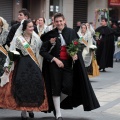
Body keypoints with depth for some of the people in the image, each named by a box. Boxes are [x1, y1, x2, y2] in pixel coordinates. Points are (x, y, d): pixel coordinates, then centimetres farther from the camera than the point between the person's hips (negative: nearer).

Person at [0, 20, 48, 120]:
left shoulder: (36, 38, 7)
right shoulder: (18, 39, 1)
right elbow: (11, 52, 0)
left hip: (33, 66, 2)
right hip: (21, 65, -2)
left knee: (34, 85, -5)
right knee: (22, 86, -7)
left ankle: (31, 109, 12)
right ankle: (23, 111, 2)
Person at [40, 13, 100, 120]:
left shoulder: (71, 32, 1)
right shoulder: (50, 35, -3)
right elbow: (42, 51, -3)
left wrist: (76, 54, -11)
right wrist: (55, 59, -11)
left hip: (68, 63, 1)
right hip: (54, 63, -1)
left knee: (68, 87, -7)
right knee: (56, 88, 1)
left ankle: (56, 104, 24)